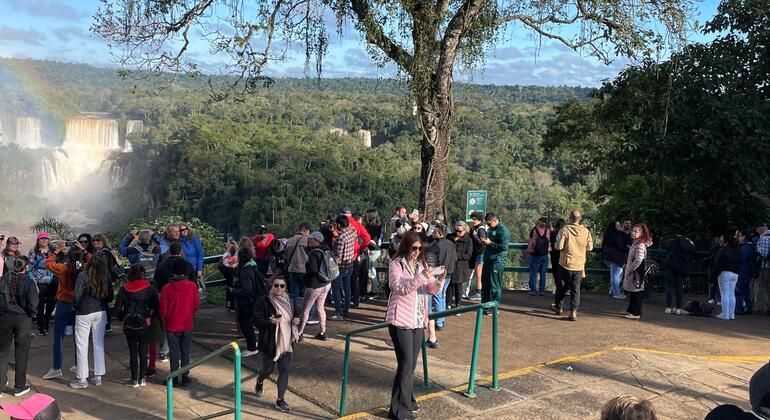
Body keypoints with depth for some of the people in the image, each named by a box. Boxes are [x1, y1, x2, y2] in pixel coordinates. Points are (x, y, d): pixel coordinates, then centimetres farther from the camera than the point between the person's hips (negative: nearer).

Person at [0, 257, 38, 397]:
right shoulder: (28, 283, -13)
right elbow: (33, 305, -17)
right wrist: (29, 314, 2)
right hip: (22, 319, -2)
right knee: (21, 353, 9)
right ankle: (19, 387, 15)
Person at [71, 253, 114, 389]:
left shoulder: (83, 276, -15)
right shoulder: (106, 277, -5)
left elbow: (77, 297, -15)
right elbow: (110, 297, 1)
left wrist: (75, 306, 5)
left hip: (84, 314, -4)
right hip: (101, 313, 4)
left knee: (82, 346, 6)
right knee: (99, 345, 13)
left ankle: (82, 379, 10)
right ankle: (98, 377, 19)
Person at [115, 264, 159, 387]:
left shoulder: (124, 289, -5)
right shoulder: (149, 288, -8)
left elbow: (118, 306, -2)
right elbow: (155, 305, -7)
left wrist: (122, 318, 12)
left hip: (129, 324, 0)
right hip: (144, 324, 0)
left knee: (133, 352, 8)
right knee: (143, 352, 10)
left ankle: (134, 380, 11)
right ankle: (142, 379, 14)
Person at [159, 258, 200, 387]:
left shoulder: (167, 288, -13)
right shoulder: (192, 286, -9)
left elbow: (163, 310, -7)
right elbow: (196, 305, -1)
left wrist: (165, 321, 13)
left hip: (172, 326, -1)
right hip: (187, 325, 1)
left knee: (174, 352, 8)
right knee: (185, 352, 11)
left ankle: (174, 378, 13)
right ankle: (185, 377, 15)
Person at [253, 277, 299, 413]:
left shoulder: (291, 301, 4)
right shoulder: (263, 301, -12)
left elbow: (296, 316, 18)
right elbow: (257, 320, -13)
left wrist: (296, 321, -5)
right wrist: (271, 321, -27)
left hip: (286, 343, 3)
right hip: (269, 343, -3)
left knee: (284, 371, 0)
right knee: (268, 368, 14)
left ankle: (280, 400, 10)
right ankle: (260, 382, 50)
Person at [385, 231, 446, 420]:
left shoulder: (422, 264, 12)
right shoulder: (396, 264, -6)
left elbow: (432, 289, 9)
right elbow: (400, 288, -19)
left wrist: (439, 280, -12)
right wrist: (421, 277, -27)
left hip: (418, 320, 6)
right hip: (401, 320, -6)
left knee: (411, 364, 14)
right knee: (405, 365, -7)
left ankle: (407, 401, 28)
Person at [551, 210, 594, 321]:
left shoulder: (565, 230, -13)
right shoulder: (586, 231, -3)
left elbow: (559, 246, -15)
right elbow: (590, 247, 3)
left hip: (566, 263, -2)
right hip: (579, 264, 2)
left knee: (562, 286, 15)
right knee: (576, 288, 6)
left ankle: (558, 306, 30)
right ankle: (573, 312, 1)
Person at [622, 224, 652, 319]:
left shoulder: (640, 245, -18)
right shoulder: (635, 244, 14)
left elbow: (638, 260, -27)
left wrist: (630, 269, -19)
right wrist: (627, 268, 15)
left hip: (636, 273, -10)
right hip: (631, 272, 10)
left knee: (636, 293, -3)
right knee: (632, 293, 17)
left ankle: (636, 313, 3)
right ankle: (631, 310, 28)